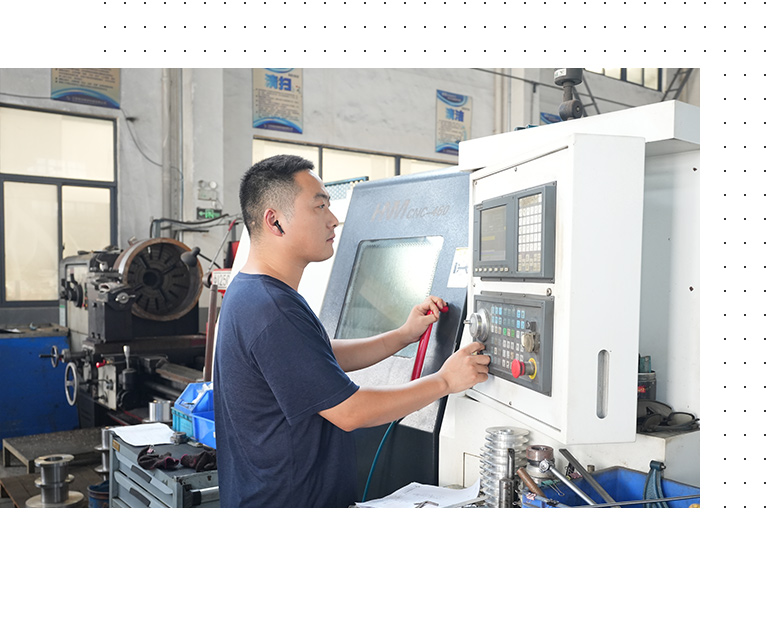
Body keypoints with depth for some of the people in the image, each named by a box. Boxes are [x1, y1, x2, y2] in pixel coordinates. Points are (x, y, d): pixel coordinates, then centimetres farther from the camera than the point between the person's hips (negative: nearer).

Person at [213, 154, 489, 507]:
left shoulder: (250, 291, 8)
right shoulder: (273, 311, -25)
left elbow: (325, 358, 16)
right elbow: (349, 412, -22)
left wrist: (404, 335, 9)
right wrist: (444, 381, -12)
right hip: (286, 503, -10)